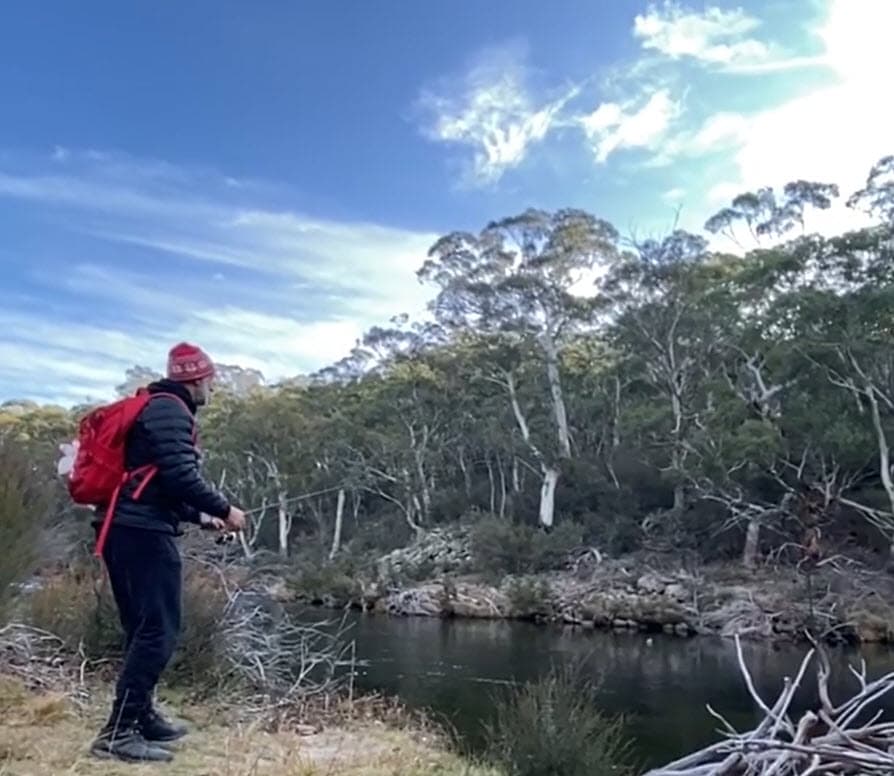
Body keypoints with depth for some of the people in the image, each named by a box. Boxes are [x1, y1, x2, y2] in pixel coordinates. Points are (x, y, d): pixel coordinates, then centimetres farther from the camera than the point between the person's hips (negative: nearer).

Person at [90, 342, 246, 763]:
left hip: (127, 530, 11)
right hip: (143, 532, -11)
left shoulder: (158, 408, 23)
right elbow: (179, 476, -19)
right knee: (159, 630, -9)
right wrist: (224, 509, -7)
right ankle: (118, 732, -9)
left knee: (144, 629, 17)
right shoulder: (170, 409, -9)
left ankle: (141, 717, 26)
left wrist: (202, 518, 26)